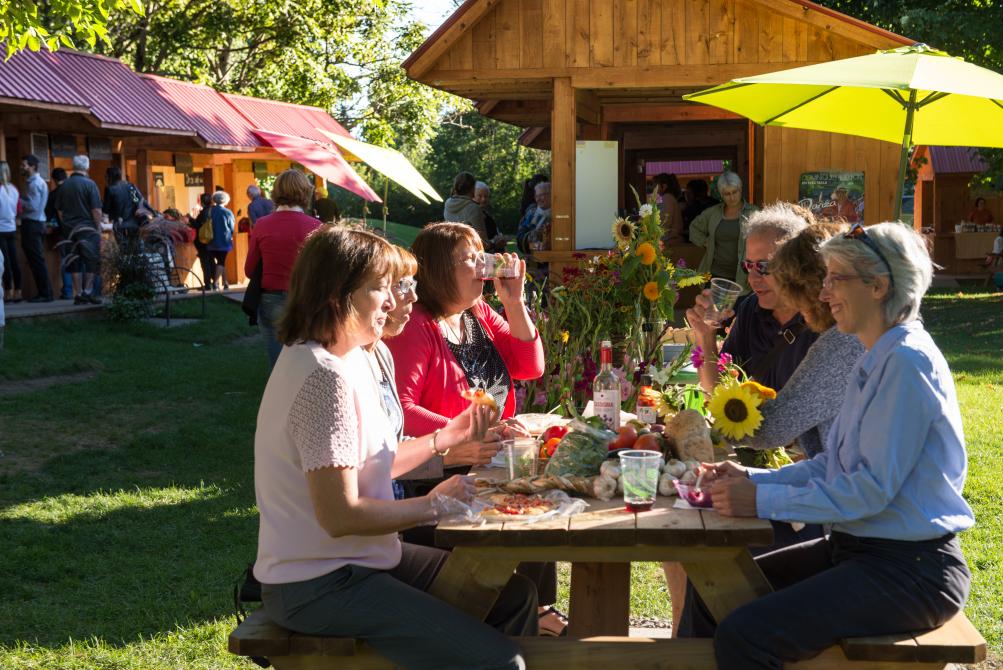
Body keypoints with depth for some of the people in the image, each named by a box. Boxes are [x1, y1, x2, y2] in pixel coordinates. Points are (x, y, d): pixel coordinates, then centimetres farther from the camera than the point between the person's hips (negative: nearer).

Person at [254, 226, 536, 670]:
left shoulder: (345, 361, 9)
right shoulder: (326, 376, -22)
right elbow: (339, 515, -24)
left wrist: (446, 437, 11)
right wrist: (434, 506, -12)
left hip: (356, 561, 11)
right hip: (319, 588, -11)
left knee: (514, 596, 13)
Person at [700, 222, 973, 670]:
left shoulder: (907, 363, -18)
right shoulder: (876, 361, 14)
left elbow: (872, 488, -22)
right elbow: (831, 465, 15)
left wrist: (762, 500, -21)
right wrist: (752, 479, 1)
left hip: (910, 571, -10)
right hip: (855, 549, 10)